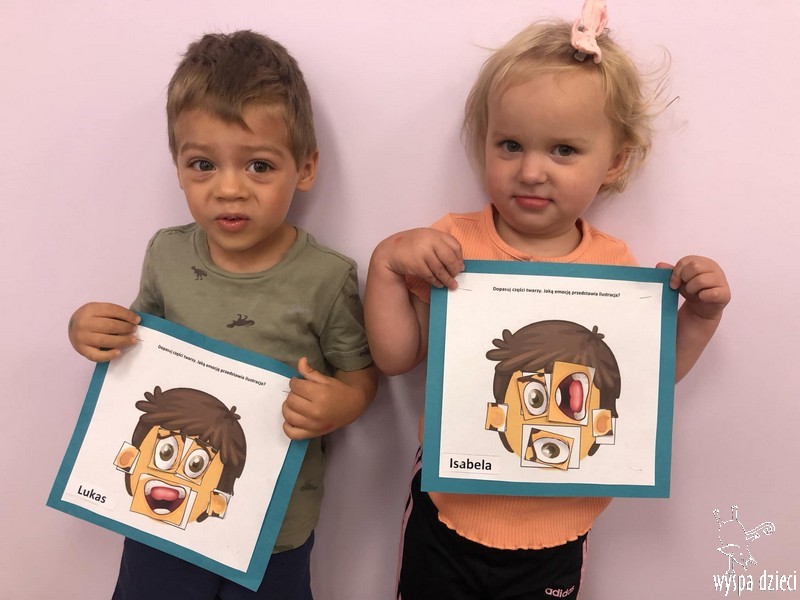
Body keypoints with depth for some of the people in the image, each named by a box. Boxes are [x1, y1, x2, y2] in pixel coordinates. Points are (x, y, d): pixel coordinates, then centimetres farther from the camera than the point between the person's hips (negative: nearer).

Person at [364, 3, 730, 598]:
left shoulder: (616, 265, -7)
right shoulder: (452, 245, -12)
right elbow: (395, 357, -12)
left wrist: (700, 314, -9)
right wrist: (387, 262, -23)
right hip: (448, 511, 0)